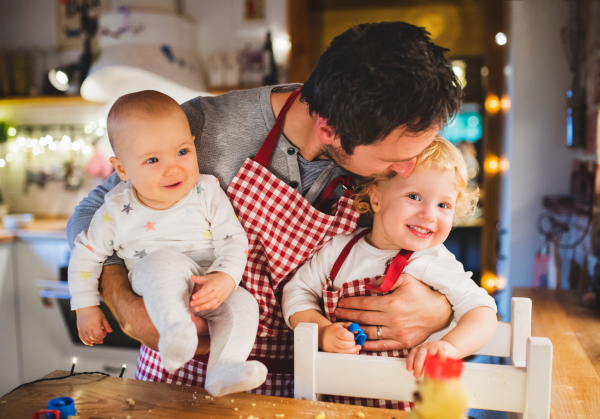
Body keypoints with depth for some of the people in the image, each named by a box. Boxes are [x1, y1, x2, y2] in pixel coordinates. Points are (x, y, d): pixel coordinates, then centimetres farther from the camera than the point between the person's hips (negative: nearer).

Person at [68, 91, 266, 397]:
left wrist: (225, 278, -28)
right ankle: (176, 330, -47)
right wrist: (85, 307, 5)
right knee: (166, 259, -33)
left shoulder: (207, 192, -9)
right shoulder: (117, 210, -7)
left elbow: (233, 238, -9)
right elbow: (86, 253, 5)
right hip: (153, 288, -2)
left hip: (208, 285, 2)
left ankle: (222, 371, -31)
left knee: (242, 304, -24)